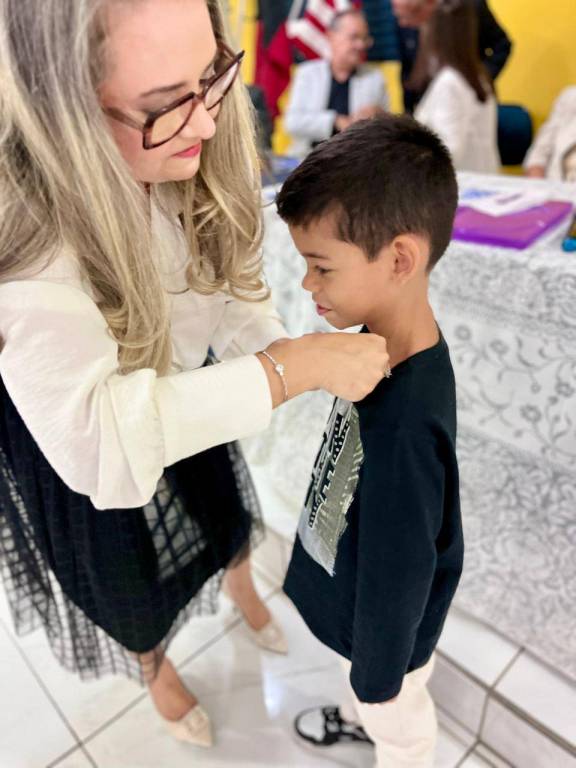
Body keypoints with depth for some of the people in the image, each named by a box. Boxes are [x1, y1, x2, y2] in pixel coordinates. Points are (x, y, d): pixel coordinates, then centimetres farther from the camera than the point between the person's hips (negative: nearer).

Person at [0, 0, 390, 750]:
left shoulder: (183, 165, -20)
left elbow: (227, 284, -9)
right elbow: (99, 437, -45)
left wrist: (286, 351, -25)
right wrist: (293, 368, -45)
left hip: (186, 395, 5)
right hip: (69, 444, -4)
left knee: (225, 518, 30)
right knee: (132, 588, 24)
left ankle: (245, 597, 68)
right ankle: (158, 671, 62)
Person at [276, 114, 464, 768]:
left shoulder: (404, 421, -42)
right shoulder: (381, 343, -16)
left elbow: (400, 573, -28)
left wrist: (378, 676, -10)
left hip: (385, 616, -7)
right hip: (350, 577, 7)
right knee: (361, 682, 38)